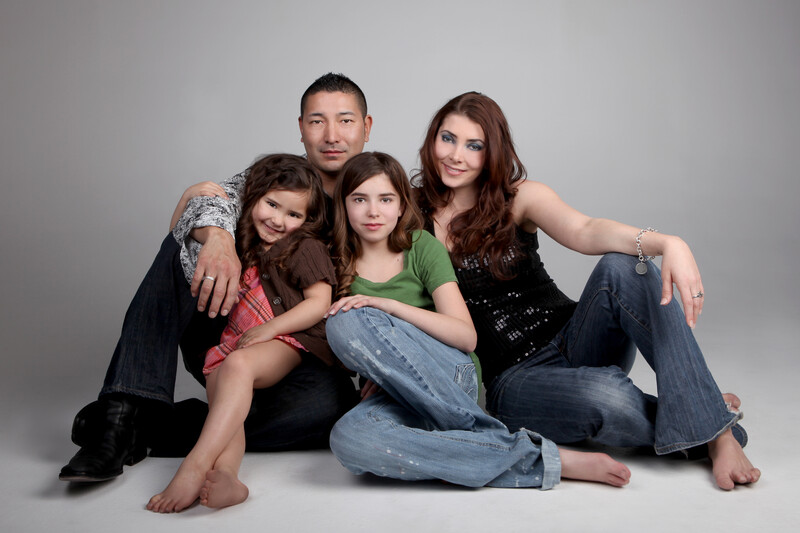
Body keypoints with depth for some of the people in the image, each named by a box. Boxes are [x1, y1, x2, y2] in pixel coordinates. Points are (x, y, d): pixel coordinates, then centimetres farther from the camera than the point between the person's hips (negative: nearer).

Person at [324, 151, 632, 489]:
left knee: (350, 321, -30)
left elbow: (466, 337, -5)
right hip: (398, 396, 2)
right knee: (349, 439, -37)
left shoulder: (422, 247, 5)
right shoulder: (338, 265, 11)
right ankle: (535, 458, -31)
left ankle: (480, 433, -25)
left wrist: (390, 305, -16)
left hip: (453, 376, -2)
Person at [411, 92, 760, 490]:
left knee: (622, 267, -28)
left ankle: (717, 432, -25)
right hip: (513, 380, -2)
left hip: (571, 343, 3)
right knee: (605, 397, -36)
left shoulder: (518, 198, 1)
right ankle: (702, 417, -6)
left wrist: (668, 244, -37)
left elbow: (582, 231, -18)